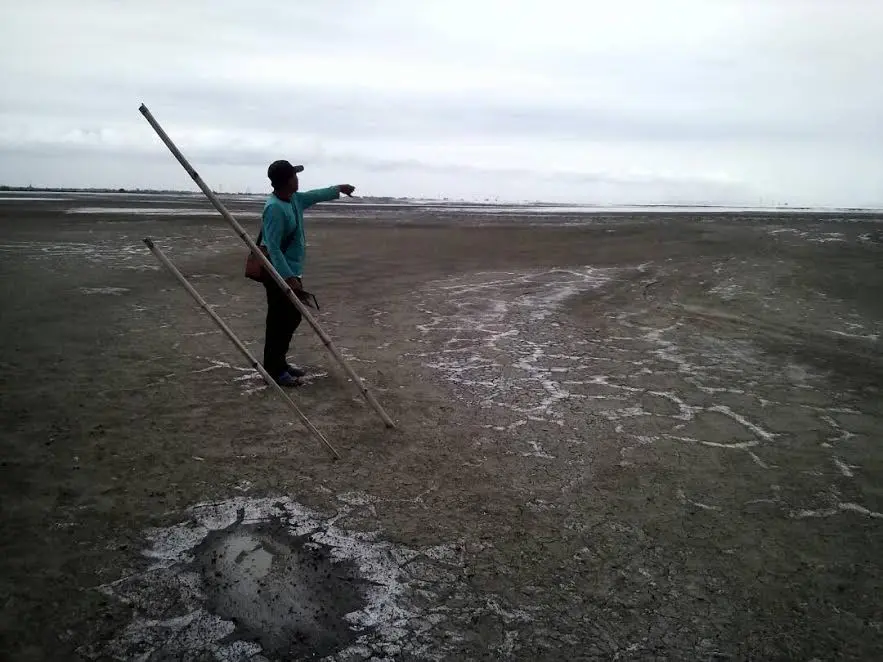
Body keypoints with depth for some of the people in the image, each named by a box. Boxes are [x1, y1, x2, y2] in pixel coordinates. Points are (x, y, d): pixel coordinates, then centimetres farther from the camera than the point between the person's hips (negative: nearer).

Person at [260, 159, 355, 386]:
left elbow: (315, 196, 29)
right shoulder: (275, 208, -21)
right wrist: (288, 277, -30)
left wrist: (338, 189, 39)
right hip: (279, 275, -10)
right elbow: (273, 247, -26)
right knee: (279, 321, -4)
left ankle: (280, 362, 25)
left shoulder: (294, 199, 7)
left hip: (291, 272, 10)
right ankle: (273, 369, 4)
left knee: (292, 318, 15)